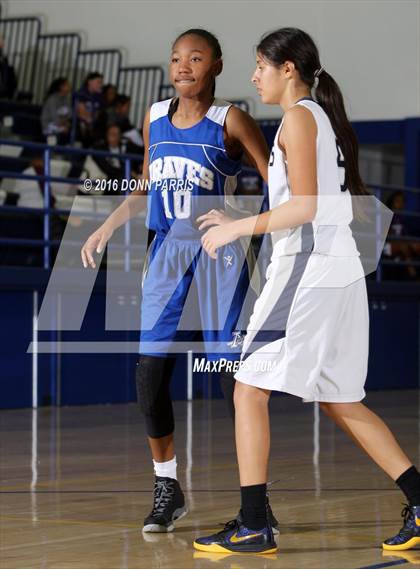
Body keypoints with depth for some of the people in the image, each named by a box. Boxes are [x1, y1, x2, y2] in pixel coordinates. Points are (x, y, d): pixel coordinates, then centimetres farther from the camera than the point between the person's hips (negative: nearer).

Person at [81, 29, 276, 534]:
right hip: (167, 252, 5)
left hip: (218, 255, -5)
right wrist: (108, 227, 16)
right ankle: (167, 488, 16)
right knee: (149, 374, 0)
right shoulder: (155, 118, 10)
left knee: (233, 377, -5)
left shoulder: (231, 121, -6)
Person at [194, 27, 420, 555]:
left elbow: (303, 207, -17)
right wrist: (241, 220, 23)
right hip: (341, 273, 10)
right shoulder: (325, 116, 18)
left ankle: (254, 526, -5)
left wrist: (237, 227, -10)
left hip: (307, 273, -10)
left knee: (249, 390, -4)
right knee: (340, 401, 15)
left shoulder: (299, 116, -9)